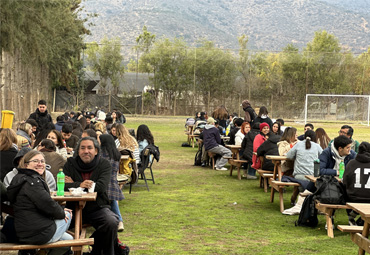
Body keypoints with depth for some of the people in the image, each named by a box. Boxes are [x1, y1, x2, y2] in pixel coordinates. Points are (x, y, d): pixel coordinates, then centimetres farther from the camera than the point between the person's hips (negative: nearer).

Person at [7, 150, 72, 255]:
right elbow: (47, 204, -23)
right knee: (67, 215, 11)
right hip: (39, 233, -10)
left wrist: (60, 209, 12)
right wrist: (62, 213, -3)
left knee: (68, 239, 23)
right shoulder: (32, 181, -18)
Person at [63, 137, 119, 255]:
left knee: (112, 223, -28)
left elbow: (101, 186, -14)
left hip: (97, 207, -1)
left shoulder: (104, 164, 1)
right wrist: (79, 185, -26)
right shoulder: (70, 164, 6)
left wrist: (74, 184, -9)